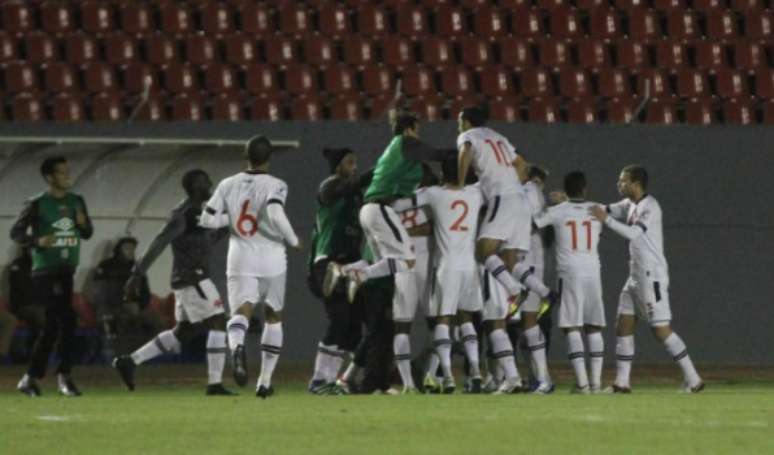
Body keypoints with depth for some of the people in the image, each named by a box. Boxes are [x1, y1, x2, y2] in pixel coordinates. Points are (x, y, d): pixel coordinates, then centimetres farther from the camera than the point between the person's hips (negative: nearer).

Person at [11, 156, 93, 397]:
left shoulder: (76, 202, 11)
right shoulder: (38, 204, -5)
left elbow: (87, 234, 18)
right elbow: (16, 232, -4)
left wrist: (83, 224, -5)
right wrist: (38, 241, -22)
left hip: (66, 271, 6)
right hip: (45, 270, -6)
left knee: (52, 325, 10)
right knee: (66, 319, -17)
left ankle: (31, 378, 18)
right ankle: (65, 376, -12)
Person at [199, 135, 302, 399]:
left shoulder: (229, 185, 4)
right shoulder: (274, 186, -7)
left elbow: (208, 219, 2)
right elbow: (275, 214, -25)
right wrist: (293, 241, -10)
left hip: (240, 260, 1)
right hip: (271, 260, -1)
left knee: (241, 312, -9)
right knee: (273, 317, 17)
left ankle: (237, 347, -47)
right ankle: (265, 382, 18)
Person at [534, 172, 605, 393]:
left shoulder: (558, 212, -3)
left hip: (569, 274, -3)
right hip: (593, 273, 3)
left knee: (572, 328, -2)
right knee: (593, 327, 9)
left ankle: (581, 381, -11)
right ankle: (596, 380, 4)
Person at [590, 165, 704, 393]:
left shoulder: (650, 207, -15)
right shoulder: (629, 205, 12)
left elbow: (633, 233, -25)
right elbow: (603, 211, 17)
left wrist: (606, 219, -22)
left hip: (652, 276, -9)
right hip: (636, 277, 9)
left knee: (661, 329, -10)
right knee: (624, 325, 6)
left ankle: (693, 380, -6)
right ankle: (622, 382, 9)